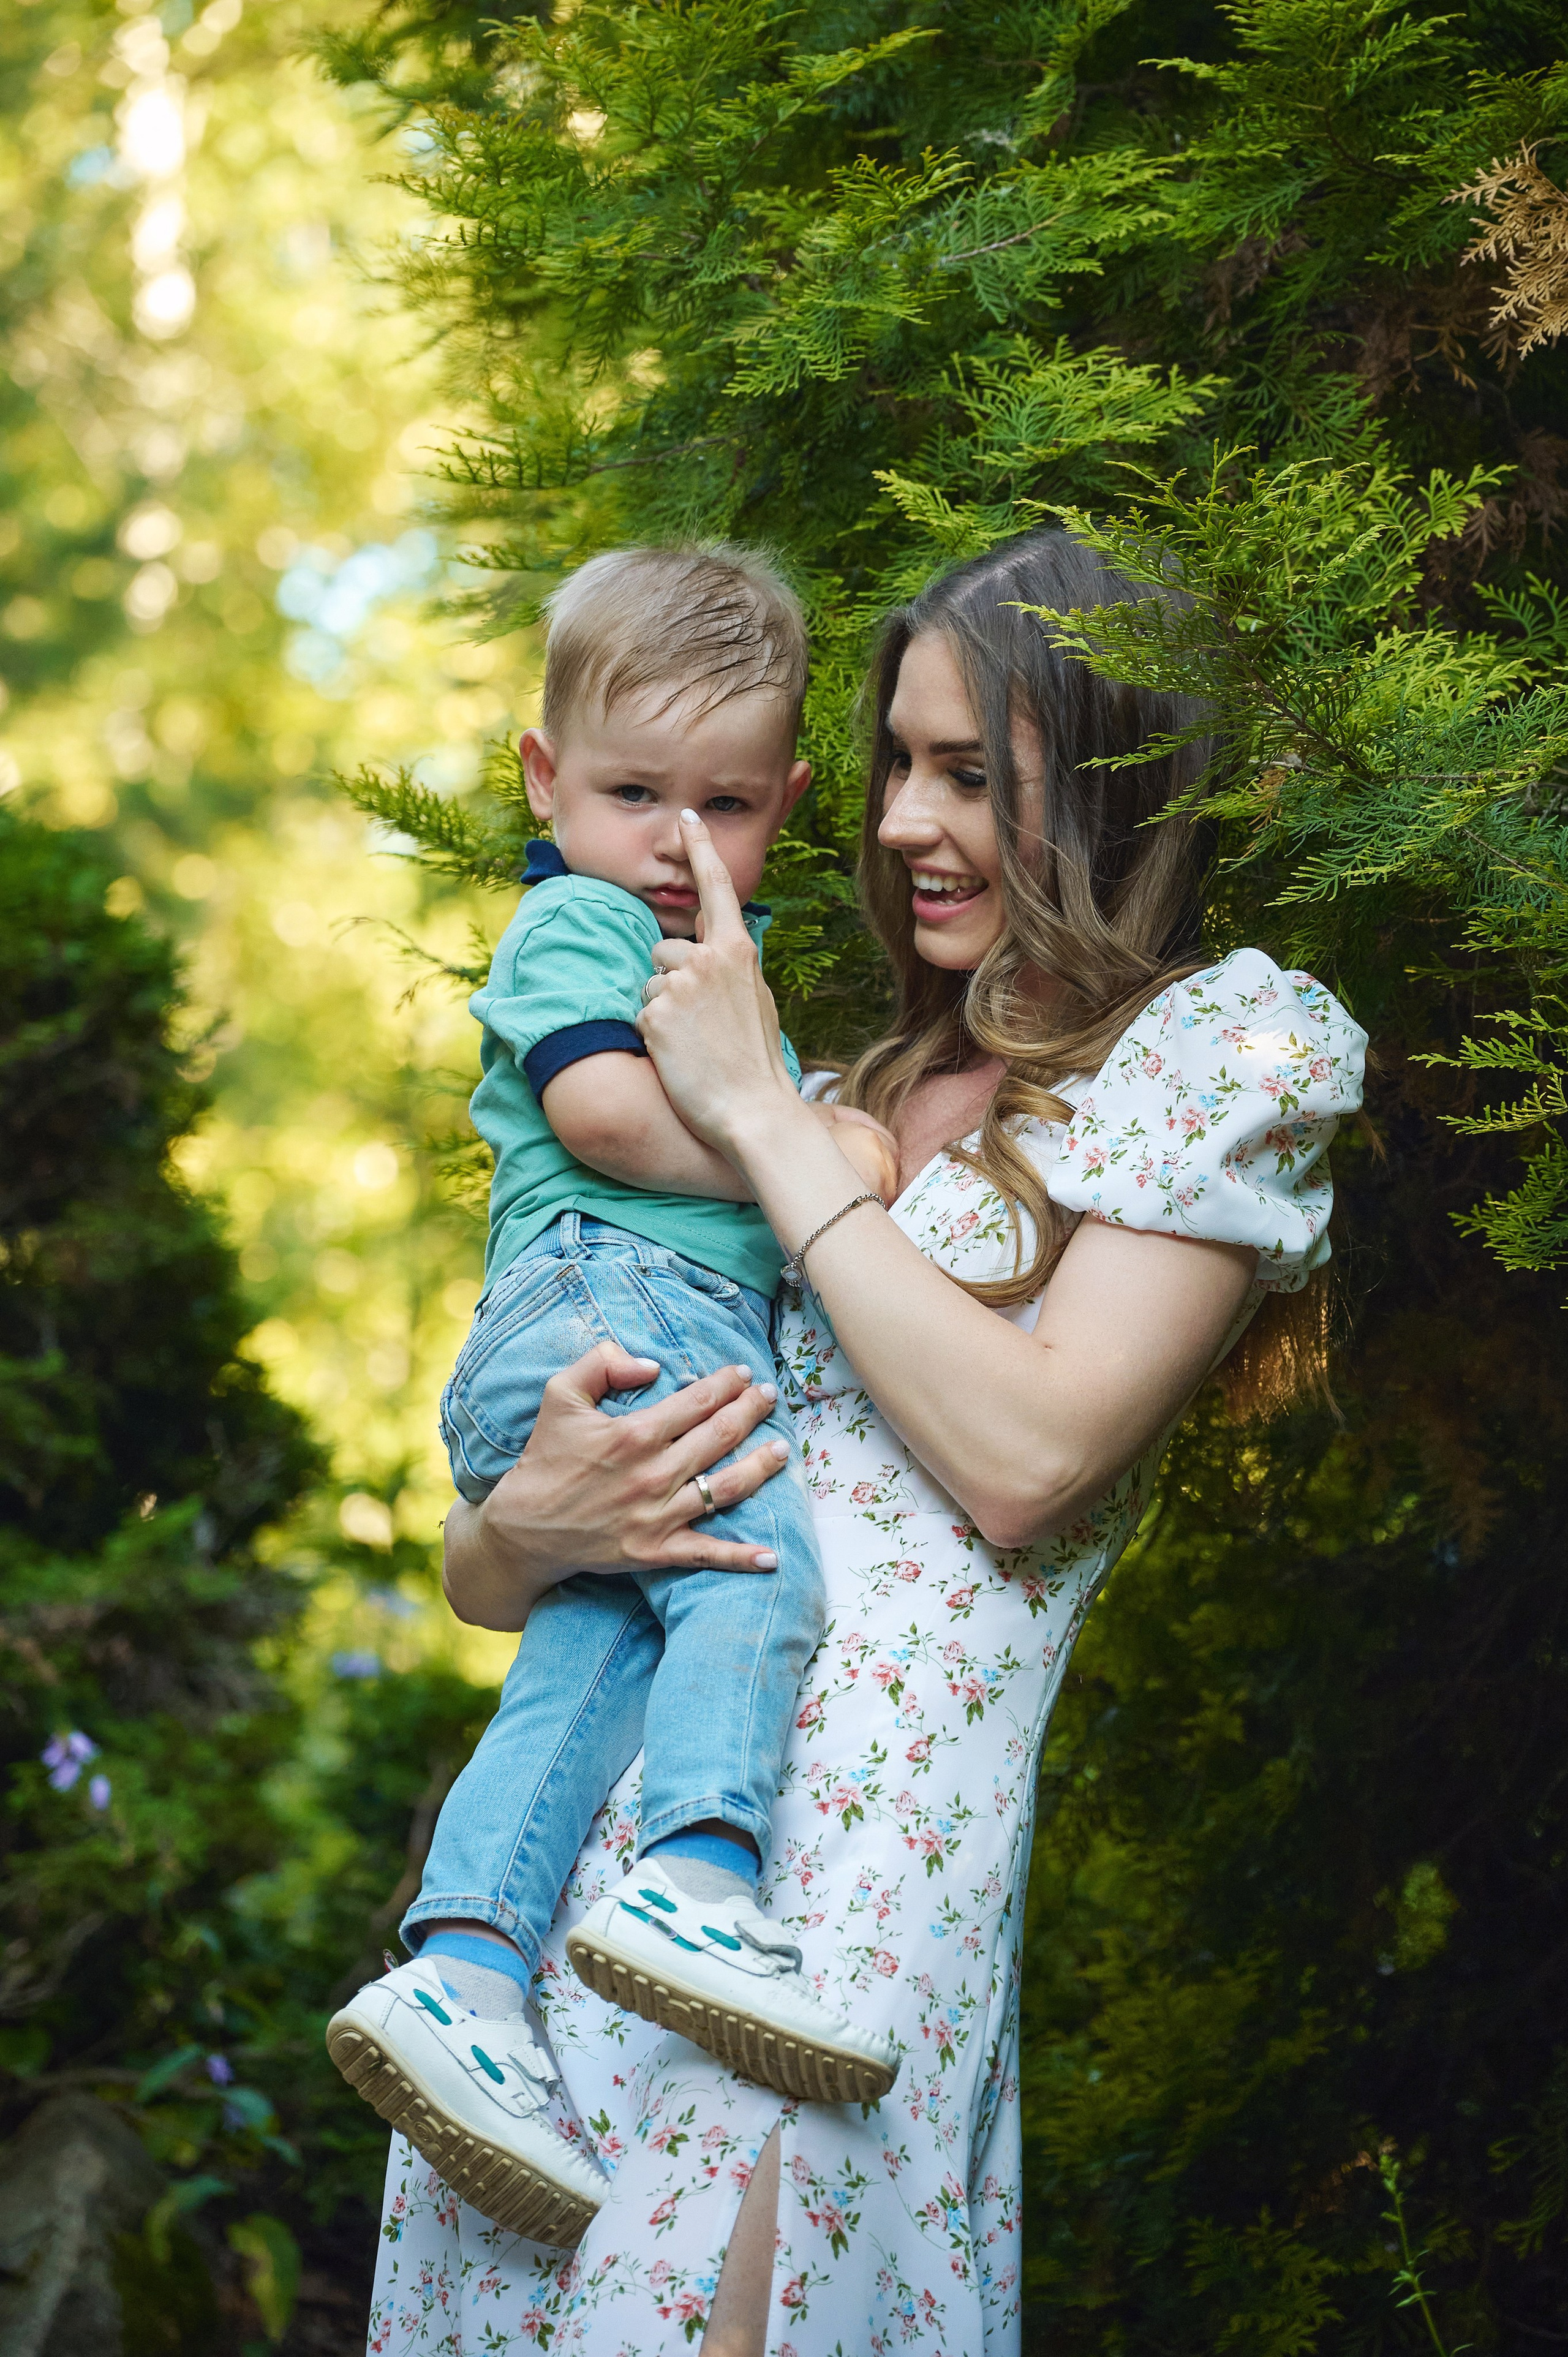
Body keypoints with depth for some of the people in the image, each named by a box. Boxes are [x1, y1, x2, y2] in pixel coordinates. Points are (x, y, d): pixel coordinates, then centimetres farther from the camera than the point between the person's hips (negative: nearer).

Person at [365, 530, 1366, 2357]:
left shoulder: (1233, 1046, 6)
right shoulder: (855, 1089, 23)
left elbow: (1024, 1458, -9)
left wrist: (757, 1116, -3)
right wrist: (533, 1518, -4)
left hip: (872, 1827, -5)